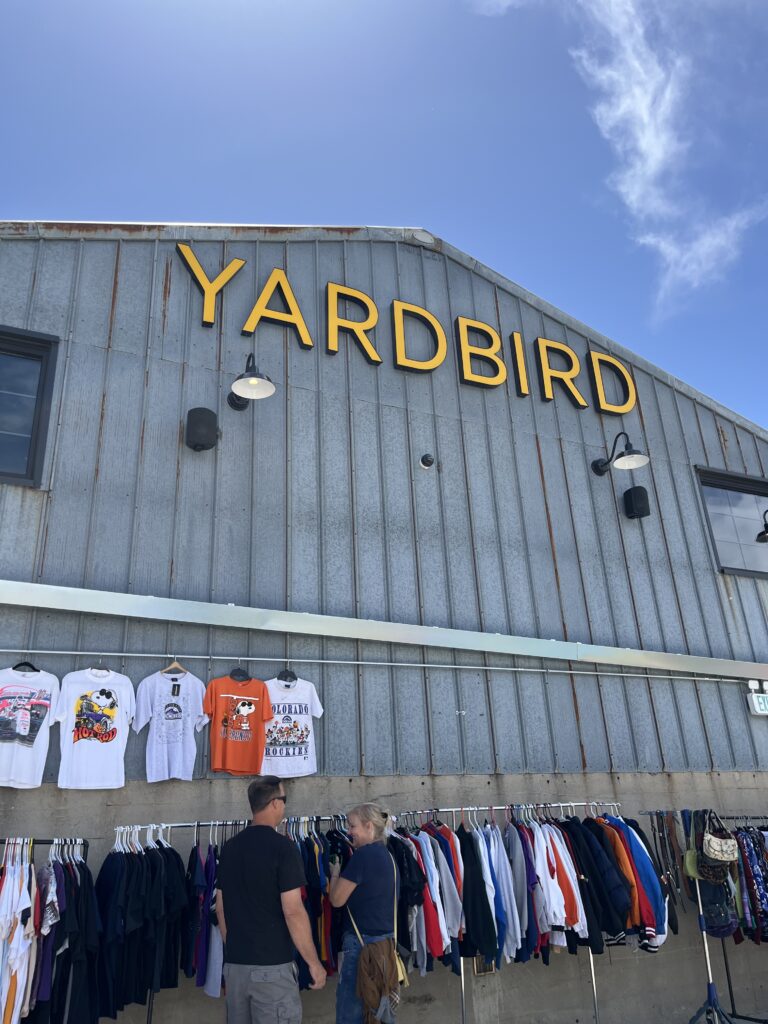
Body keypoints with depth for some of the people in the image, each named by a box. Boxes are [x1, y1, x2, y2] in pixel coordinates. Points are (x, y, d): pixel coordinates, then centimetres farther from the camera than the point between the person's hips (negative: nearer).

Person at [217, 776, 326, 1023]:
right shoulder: (282, 846, -15)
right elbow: (293, 912, -18)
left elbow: (220, 908, 13)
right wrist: (314, 963, -9)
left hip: (234, 963, 7)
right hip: (272, 965, -7)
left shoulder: (230, 847, 6)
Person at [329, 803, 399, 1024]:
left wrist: (335, 874, 6)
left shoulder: (364, 854, -16)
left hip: (363, 941, -9)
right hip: (386, 939, 9)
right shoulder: (387, 855, 11)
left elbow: (337, 899, -11)